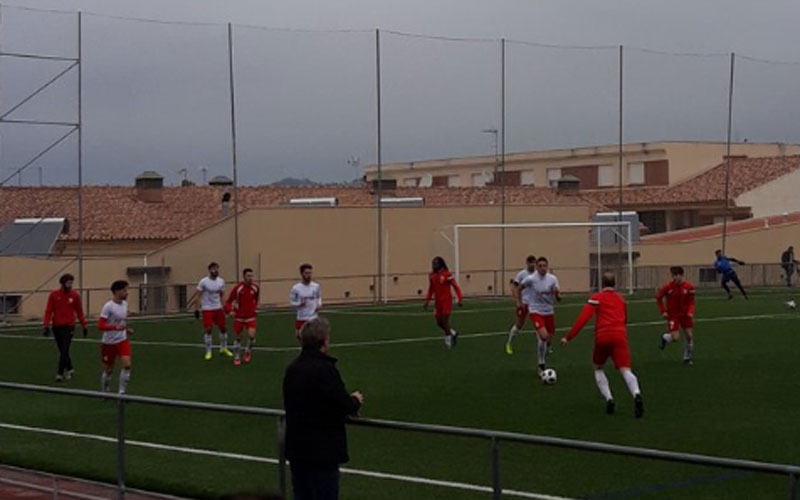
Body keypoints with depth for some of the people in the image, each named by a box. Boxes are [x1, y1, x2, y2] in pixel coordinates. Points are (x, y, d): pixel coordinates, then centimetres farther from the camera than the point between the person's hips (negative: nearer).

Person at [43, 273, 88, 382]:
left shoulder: (75, 295, -1)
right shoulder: (54, 295, -2)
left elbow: (79, 312, 5)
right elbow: (48, 311, -2)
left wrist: (84, 326, 5)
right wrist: (46, 326, -10)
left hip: (69, 327, -2)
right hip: (57, 327, 2)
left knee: (64, 351, -9)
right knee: (63, 351, 12)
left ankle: (60, 373, -6)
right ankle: (69, 369, 30)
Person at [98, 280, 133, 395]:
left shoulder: (124, 303, 4)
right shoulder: (108, 306, -17)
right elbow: (100, 326, -23)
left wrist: (127, 329, 7)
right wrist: (116, 327, -35)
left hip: (122, 340, 4)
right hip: (109, 342, -4)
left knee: (127, 364, -17)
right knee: (108, 370, 9)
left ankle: (122, 393, -10)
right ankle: (105, 391, 34)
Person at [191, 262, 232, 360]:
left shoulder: (221, 281, 4)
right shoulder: (203, 282, -10)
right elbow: (197, 296, -7)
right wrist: (196, 310, -11)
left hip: (218, 308, 5)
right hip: (207, 309, -4)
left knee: (223, 328, 6)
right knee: (208, 330, -8)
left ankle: (223, 348, 26)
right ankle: (208, 351, 4)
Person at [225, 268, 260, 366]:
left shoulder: (255, 288, -4)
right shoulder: (237, 288, -14)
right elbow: (228, 302, -9)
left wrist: (255, 308, 4)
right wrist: (230, 310, -27)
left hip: (250, 317, 1)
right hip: (239, 317, -1)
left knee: (252, 335, -18)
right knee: (237, 338, 7)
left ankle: (248, 351, 11)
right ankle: (236, 357, 26)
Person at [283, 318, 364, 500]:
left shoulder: (292, 369, 7)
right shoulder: (325, 369, -19)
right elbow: (344, 405, -20)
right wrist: (356, 400, 4)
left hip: (297, 448, 8)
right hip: (322, 450, -8)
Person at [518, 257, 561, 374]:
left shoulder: (553, 279, -5)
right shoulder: (530, 279, -12)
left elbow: (558, 298, -4)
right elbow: (519, 288, 6)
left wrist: (557, 294, -26)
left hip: (549, 312, 4)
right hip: (536, 311, -4)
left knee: (549, 339, 9)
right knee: (544, 336, -23)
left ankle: (544, 363, 32)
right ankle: (541, 365, -9)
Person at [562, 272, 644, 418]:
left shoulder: (596, 298, 10)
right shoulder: (621, 299, 23)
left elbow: (583, 319, -2)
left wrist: (569, 337, 1)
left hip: (603, 337, -2)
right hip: (620, 336, 2)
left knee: (598, 368, 22)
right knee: (625, 370, -11)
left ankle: (609, 399, 4)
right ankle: (636, 395, -42)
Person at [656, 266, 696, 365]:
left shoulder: (689, 287, -10)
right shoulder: (668, 287, -14)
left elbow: (691, 302, -2)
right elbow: (658, 298, -1)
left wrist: (690, 312, -19)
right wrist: (663, 311, -7)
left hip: (685, 314, 2)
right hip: (673, 315, -2)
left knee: (689, 335, -1)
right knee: (675, 338, -11)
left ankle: (687, 358, 16)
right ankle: (664, 338, 25)